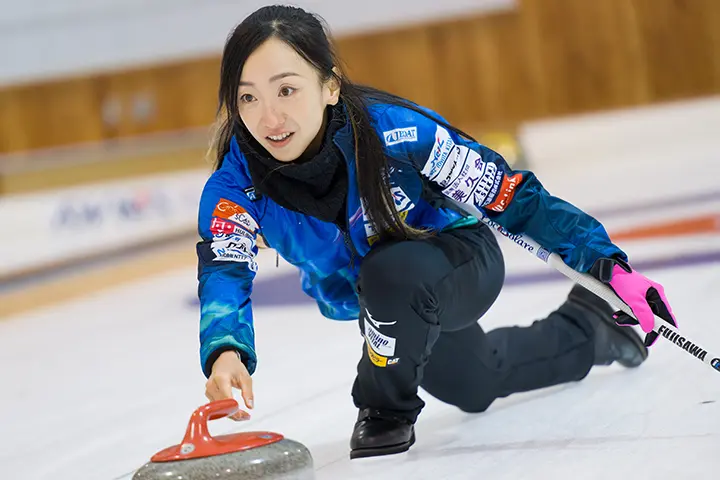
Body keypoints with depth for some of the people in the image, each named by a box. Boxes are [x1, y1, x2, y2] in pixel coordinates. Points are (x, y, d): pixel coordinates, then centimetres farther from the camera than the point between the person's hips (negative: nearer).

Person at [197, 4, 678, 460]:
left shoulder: (394, 129, -37)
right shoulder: (236, 180, -28)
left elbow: (513, 196, -29)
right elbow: (225, 272, -41)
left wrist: (609, 267, -35)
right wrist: (226, 352, -63)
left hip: (462, 263, -5)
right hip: (378, 304, 5)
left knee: (393, 272, -39)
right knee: (473, 384, 30)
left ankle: (388, 409, -11)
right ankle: (590, 329, 57)